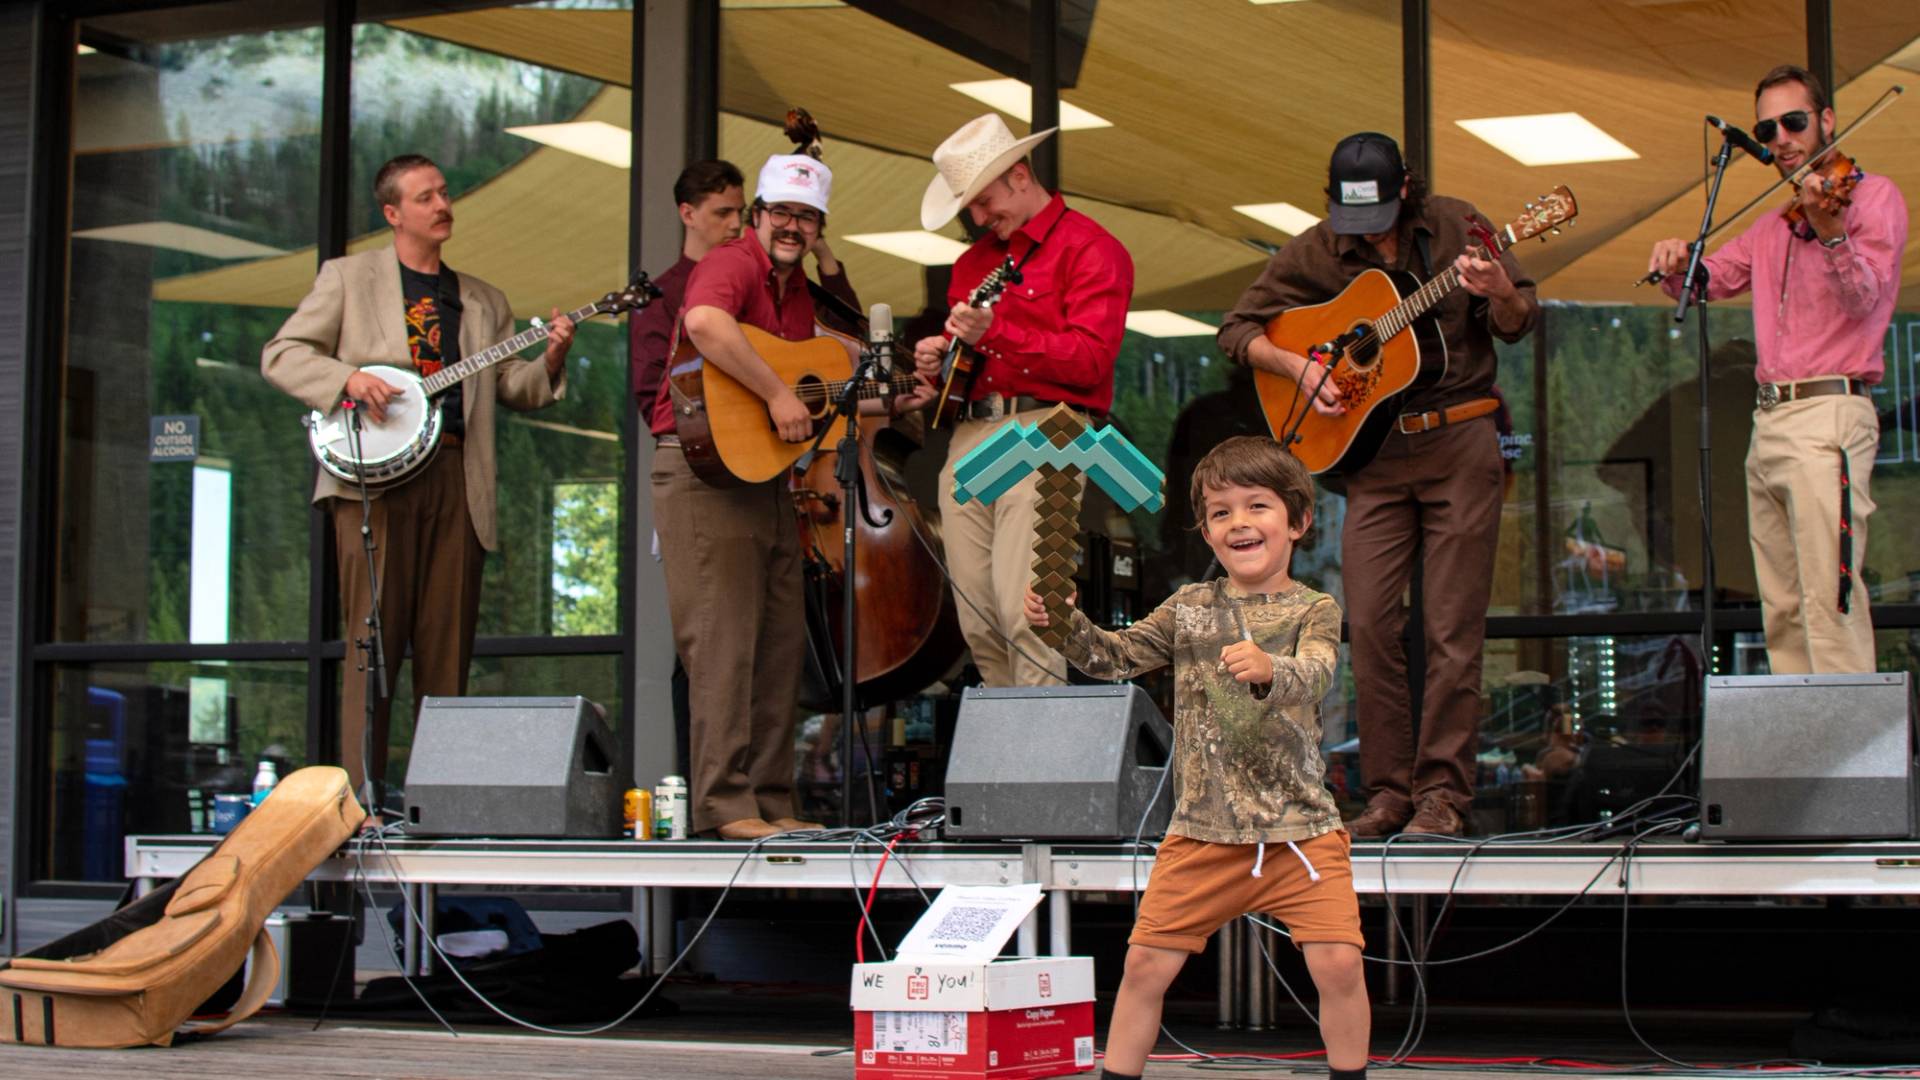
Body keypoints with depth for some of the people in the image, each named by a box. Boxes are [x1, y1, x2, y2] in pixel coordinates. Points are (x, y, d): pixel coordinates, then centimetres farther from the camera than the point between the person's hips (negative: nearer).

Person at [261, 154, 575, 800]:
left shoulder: (483, 302, 22)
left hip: (457, 480, 3)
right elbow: (280, 355, 6)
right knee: (374, 638, -8)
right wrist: (349, 379, -10)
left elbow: (513, 388, 17)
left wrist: (550, 360, -3)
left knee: (448, 645, 0)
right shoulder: (348, 278, 11)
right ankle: (362, 795, -7)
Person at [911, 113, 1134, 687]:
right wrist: (938, 358, 11)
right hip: (970, 433, 7)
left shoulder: (1090, 249, 1)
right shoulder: (975, 259, 25)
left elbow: (1090, 361, -10)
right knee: (975, 616, 0)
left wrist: (996, 332, -16)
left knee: (1021, 608, -17)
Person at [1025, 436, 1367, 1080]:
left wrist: (1267, 670, -43)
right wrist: (1067, 625, -13)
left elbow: (1313, 677, -20)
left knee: (1338, 963, -12)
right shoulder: (1190, 607, 9)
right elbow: (1116, 658, 7)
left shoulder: (1313, 611, -1)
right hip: (1203, 831, 3)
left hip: (1299, 828, -2)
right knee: (1145, 964, 2)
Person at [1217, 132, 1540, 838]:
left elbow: (1519, 323, 2)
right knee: (1370, 625, -3)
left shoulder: (1454, 226, 0)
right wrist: (1297, 366, -9)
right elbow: (1237, 329, 8)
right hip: (1371, 450, 2)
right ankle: (1389, 792, 6)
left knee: (1453, 628, -4)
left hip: (1460, 440, -2)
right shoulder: (1313, 253, 3)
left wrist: (1501, 296, -21)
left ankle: (1443, 793, 2)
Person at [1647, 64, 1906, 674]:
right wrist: (1676, 263, 0)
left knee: (1828, 600, -17)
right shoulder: (1772, 226, 22)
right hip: (1768, 422, 8)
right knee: (1782, 612, 6)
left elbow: (1864, 297, -14)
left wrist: (1829, 230, -34)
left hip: (1827, 418, -8)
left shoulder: (1871, 196, 0)